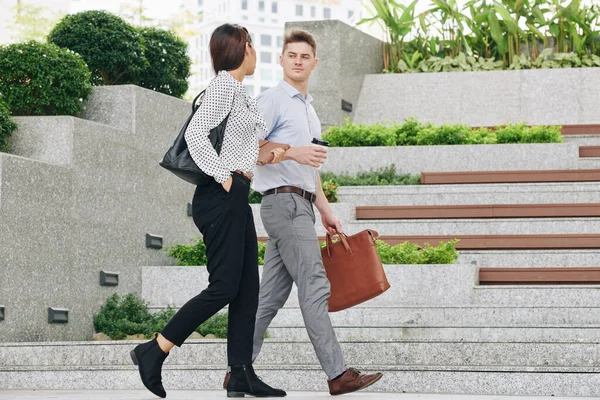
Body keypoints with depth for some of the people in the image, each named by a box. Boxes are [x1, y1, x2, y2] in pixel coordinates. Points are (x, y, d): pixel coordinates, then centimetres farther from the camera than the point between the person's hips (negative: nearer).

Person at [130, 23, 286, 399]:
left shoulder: (240, 91, 18)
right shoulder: (223, 86, -11)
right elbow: (196, 134, -22)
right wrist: (224, 177, -19)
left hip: (236, 199, 10)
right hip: (221, 198, -10)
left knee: (248, 287, 6)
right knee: (224, 287, -10)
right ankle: (154, 351, -4)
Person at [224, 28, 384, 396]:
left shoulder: (308, 109, 23)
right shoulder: (272, 101, -5)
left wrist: (326, 211, 23)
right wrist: (292, 152, -21)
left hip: (301, 206, 9)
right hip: (283, 201, -9)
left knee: (272, 294, 7)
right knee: (315, 289, -12)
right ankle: (338, 374, -13)